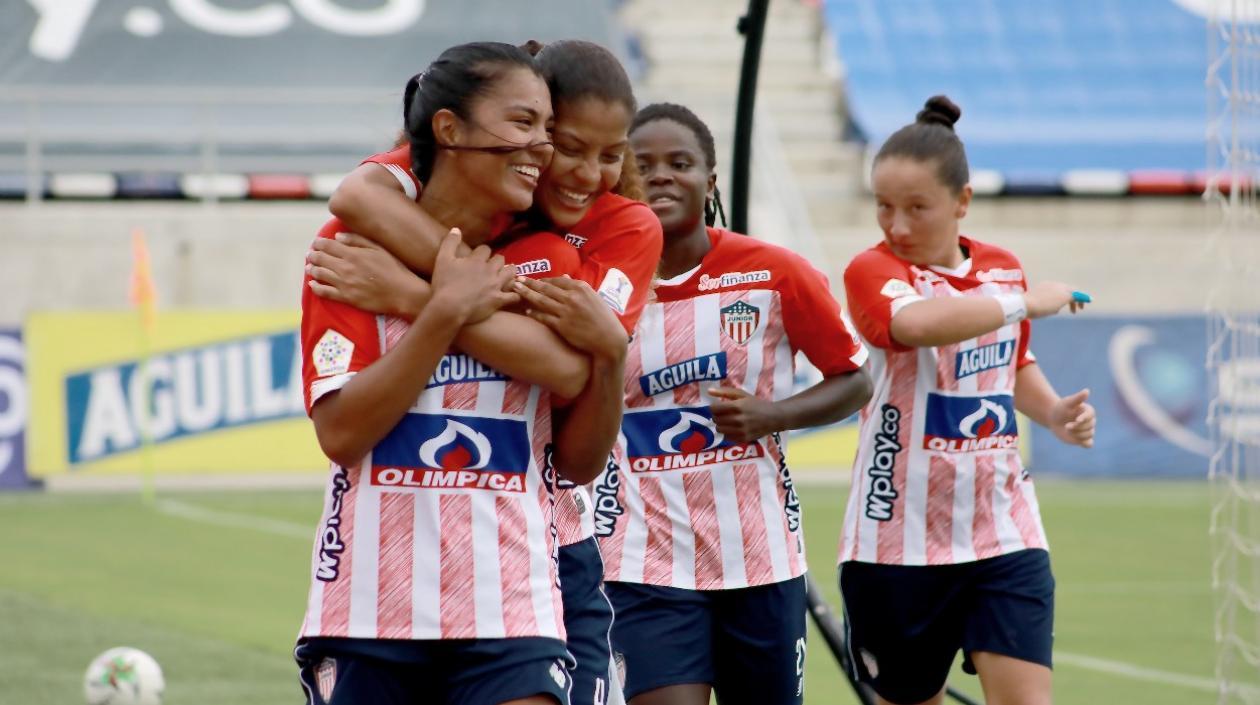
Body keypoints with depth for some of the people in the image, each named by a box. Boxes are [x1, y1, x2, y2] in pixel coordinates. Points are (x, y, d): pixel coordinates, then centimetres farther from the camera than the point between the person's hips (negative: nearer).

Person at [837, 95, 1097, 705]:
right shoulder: (872, 271, -10)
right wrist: (1026, 301, -24)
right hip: (900, 537, -3)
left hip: (1003, 528, 3)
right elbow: (919, 322, -35)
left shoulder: (1002, 269, 8)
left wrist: (1055, 414, 8)